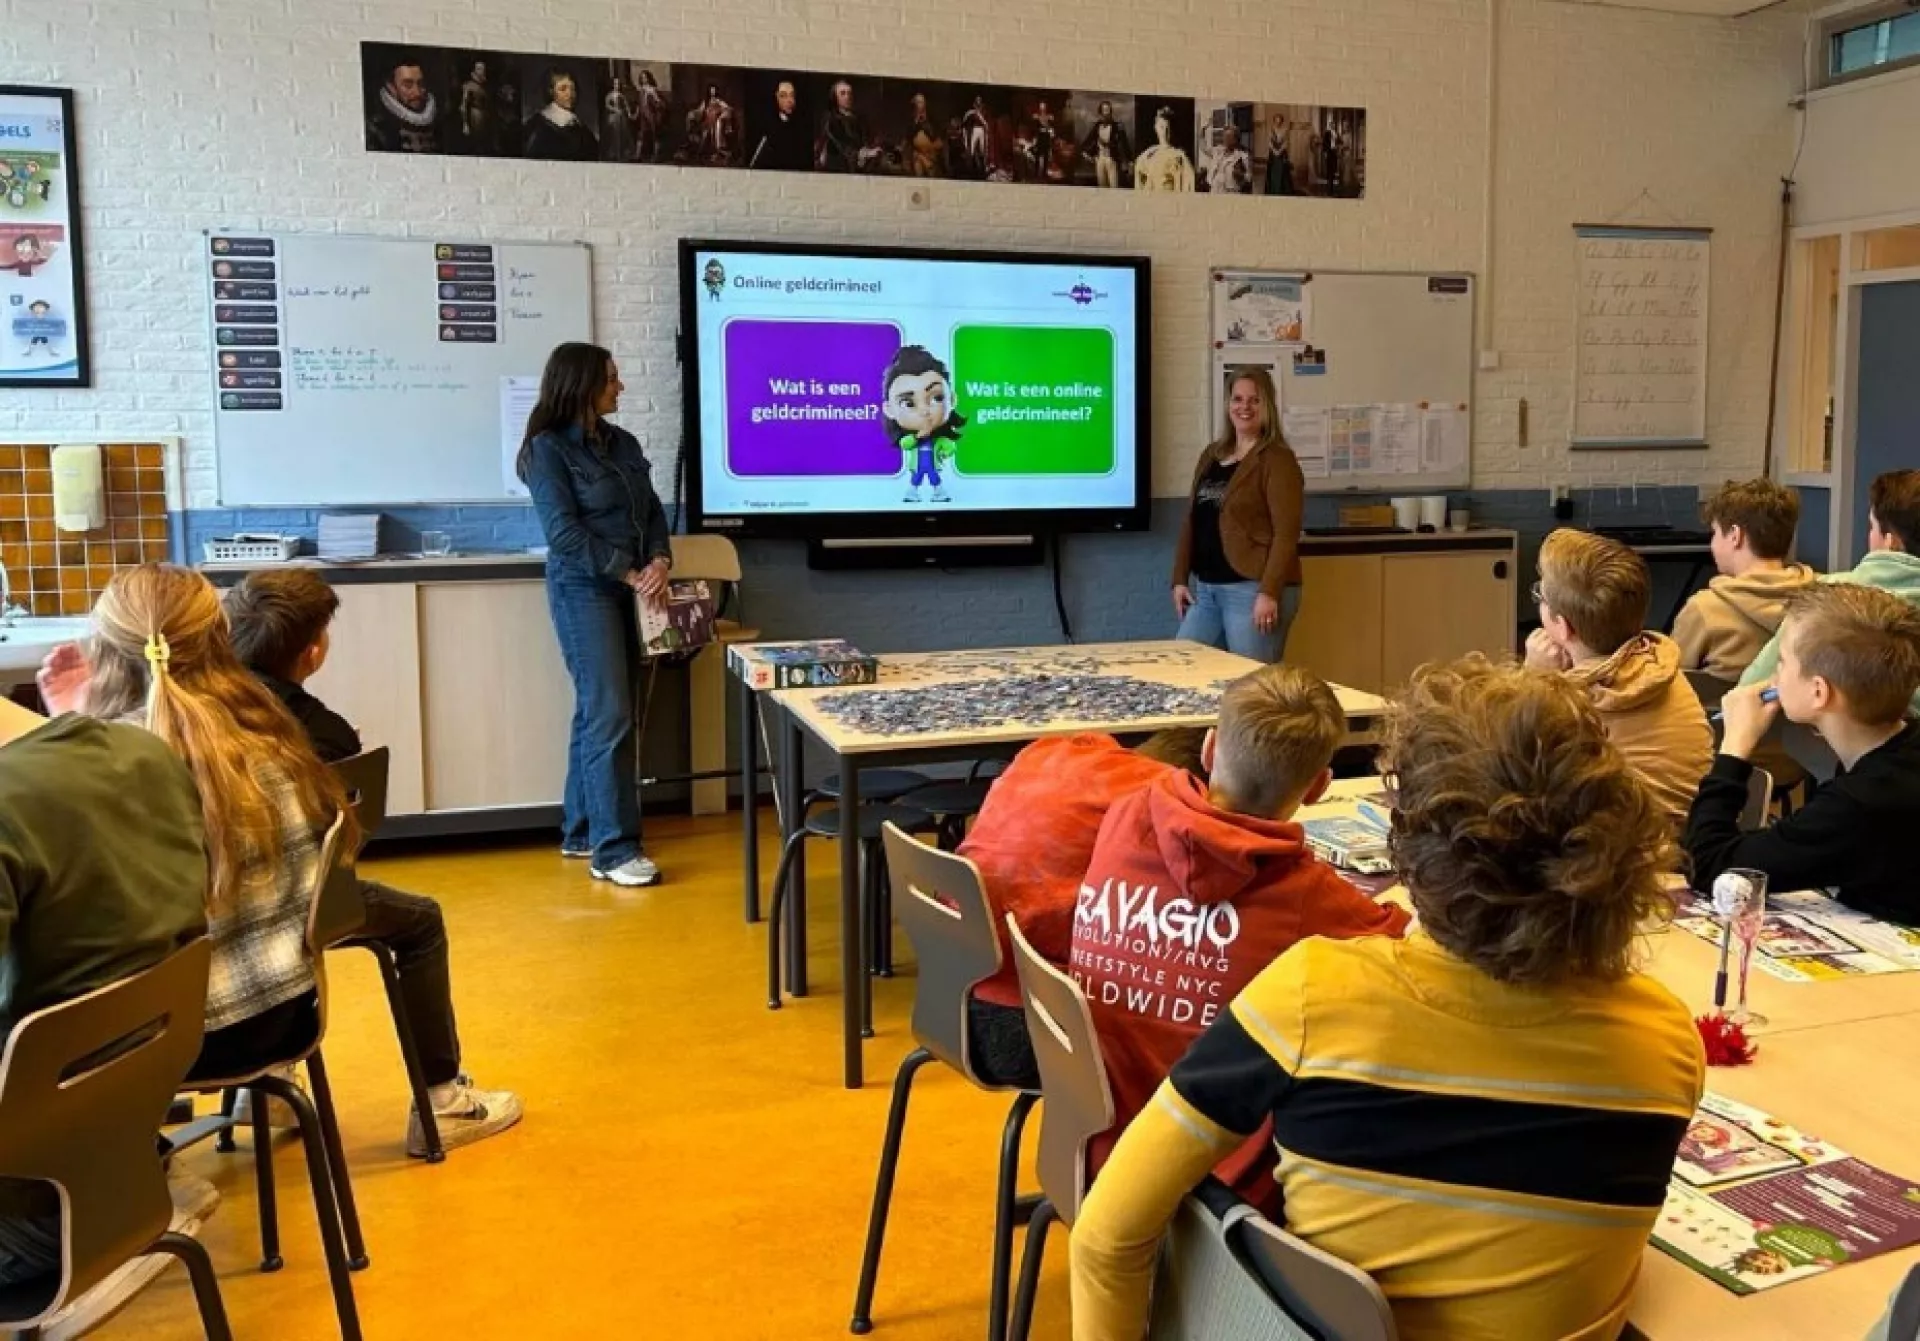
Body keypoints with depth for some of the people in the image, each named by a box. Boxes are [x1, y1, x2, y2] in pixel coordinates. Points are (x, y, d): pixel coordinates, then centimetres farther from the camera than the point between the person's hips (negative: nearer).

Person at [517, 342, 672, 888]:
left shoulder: (623, 442, 13)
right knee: (610, 716, -11)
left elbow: (652, 510, 11)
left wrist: (659, 562, -8)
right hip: (583, 590, -7)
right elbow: (564, 532, -15)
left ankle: (582, 832, 19)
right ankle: (613, 850, -7)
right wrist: (631, 574, -17)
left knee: (596, 712, 11)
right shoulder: (549, 448, -7)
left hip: (629, 591, 7)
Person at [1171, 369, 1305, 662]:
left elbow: (1286, 534, -14)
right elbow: (1191, 522, 18)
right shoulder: (1211, 455, 15)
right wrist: (1180, 578, 12)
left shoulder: (1277, 460, -7)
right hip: (1205, 589, 8)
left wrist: (1269, 593, -20)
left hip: (1253, 590, -7)